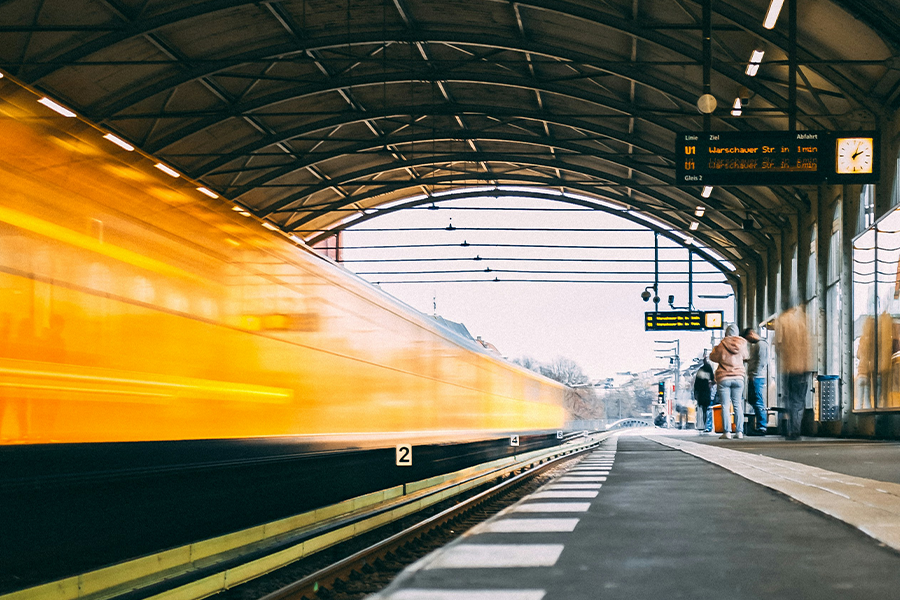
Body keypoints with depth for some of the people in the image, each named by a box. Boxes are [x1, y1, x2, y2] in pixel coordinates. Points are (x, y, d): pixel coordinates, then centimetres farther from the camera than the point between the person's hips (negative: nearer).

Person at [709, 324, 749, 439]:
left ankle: (727, 432, -7)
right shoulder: (742, 344, 1)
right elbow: (746, 356, 18)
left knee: (725, 406, -1)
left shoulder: (721, 345, -8)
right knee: (738, 405, 7)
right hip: (738, 378, 3)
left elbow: (713, 357, 6)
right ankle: (739, 431, 2)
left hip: (723, 379, -3)